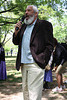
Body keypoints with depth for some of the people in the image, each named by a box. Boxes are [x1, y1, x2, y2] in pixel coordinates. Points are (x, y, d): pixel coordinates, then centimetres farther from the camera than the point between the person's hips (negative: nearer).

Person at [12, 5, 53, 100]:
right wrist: (16, 31, 2)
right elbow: (16, 42, 20)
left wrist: (42, 60, -14)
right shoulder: (23, 26, 19)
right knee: (25, 91, 15)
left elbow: (49, 46, -5)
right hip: (24, 65, 7)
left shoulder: (44, 25, -1)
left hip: (35, 64, -7)